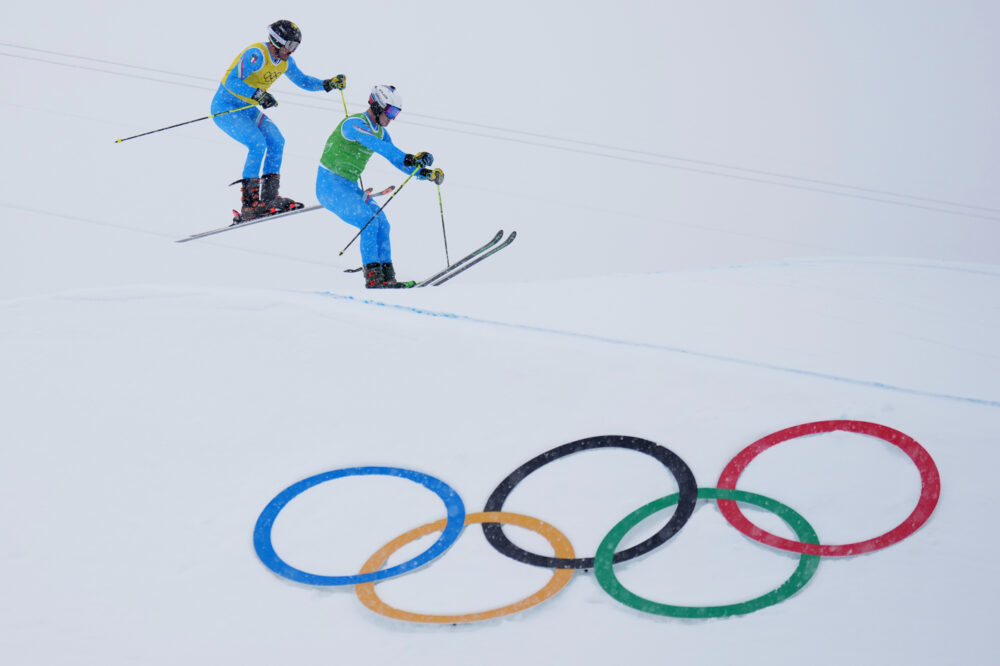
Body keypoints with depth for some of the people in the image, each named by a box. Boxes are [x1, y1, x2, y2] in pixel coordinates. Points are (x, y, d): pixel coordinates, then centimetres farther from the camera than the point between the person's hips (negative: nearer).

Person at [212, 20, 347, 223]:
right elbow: (231, 81, -30)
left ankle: (269, 196, 2)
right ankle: (249, 201, -20)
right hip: (225, 108, -9)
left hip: (248, 109, 9)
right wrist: (258, 94, -42)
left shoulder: (285, 61, 2)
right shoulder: (256, 54, -24)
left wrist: (327, 84, 0)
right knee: (257, 143, -23)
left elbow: (302, 80, 15)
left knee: (276, 141, -3)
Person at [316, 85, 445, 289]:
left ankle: (387, 277, 1)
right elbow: (379, 147, -36)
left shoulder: (380, 132, 9)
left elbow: (396, 159, 11)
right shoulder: (355, 124, -20)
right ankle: (373, 276, -19)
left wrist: (425, 173, -3)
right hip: (330, 185, -9)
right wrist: (409, 158, -46)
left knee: (381, 224, -1)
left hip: (350, 187, 9)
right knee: (369, 221, -21)